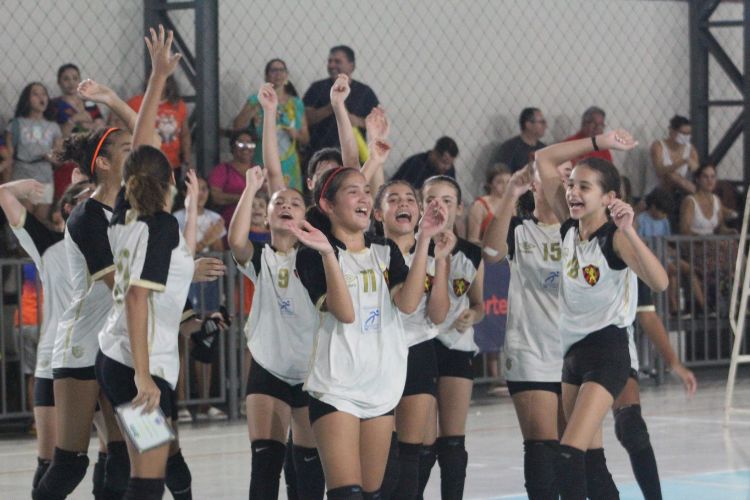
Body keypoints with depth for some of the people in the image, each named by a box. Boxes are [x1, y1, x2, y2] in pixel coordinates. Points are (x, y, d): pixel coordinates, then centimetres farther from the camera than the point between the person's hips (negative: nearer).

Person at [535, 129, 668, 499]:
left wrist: (628, 231, -43)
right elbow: (544, 159, 7)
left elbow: (659, 282, -33)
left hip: (607, 352, -8)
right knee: (591, 462, 13)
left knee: (569, 457, -20)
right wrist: (599, 143, 1)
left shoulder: (615, 238, -16)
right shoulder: (570, 228, 2)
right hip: (572, 351, 8)